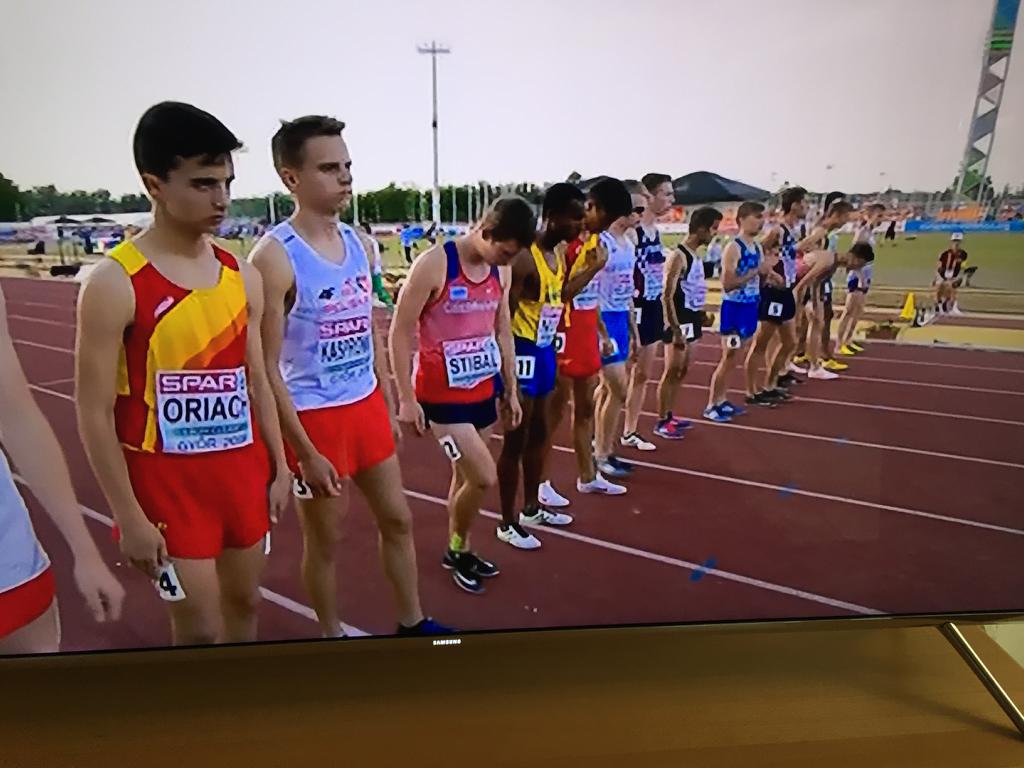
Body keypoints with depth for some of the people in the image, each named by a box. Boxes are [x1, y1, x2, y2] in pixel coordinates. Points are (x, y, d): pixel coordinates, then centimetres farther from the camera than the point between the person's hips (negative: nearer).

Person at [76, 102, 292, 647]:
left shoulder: (242, 276, 2)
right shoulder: (115, 284, -14)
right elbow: (95, 413, -12)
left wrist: (278, 467, 9)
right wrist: (129, 516, -12)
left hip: (242, 468, 5)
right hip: (168, 478, -5)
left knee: (245, 601, 20)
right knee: (201, 627, 4)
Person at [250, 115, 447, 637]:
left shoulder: (359, 243, 4)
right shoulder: (274, 258, -16)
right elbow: (267, 367, -16)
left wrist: (388, 408, 12)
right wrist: (305, 452, -16)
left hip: (367, 407, 7)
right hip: (315, 417, -7)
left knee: (397, 518, 17)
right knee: (325, 539, 11)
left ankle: (412, 623, 38)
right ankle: (332, 634, 35)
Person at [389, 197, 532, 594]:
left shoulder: (501, 272, 4)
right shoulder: (433, 265, -16)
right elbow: (401, 331, -13)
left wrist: (511, 391, 14)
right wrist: (406, 398, -13)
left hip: (482, 391, 7)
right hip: (441, 396, -6)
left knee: (466, 476, 16)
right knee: (484, 477, -8)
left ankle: (459, 551, 36)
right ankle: (457, 549, 20)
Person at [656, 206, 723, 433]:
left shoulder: (695, 255, 12)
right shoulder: (678, 256, -17)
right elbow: (667, 297, -21)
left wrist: (701, 314, 15)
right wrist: (676, 330, -23)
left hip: (691, 320, 9)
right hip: (679, 323, -9)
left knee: (682, 370, 14)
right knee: (671, 371, -3)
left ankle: (670, 415, 24)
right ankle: (661, 422, 5)